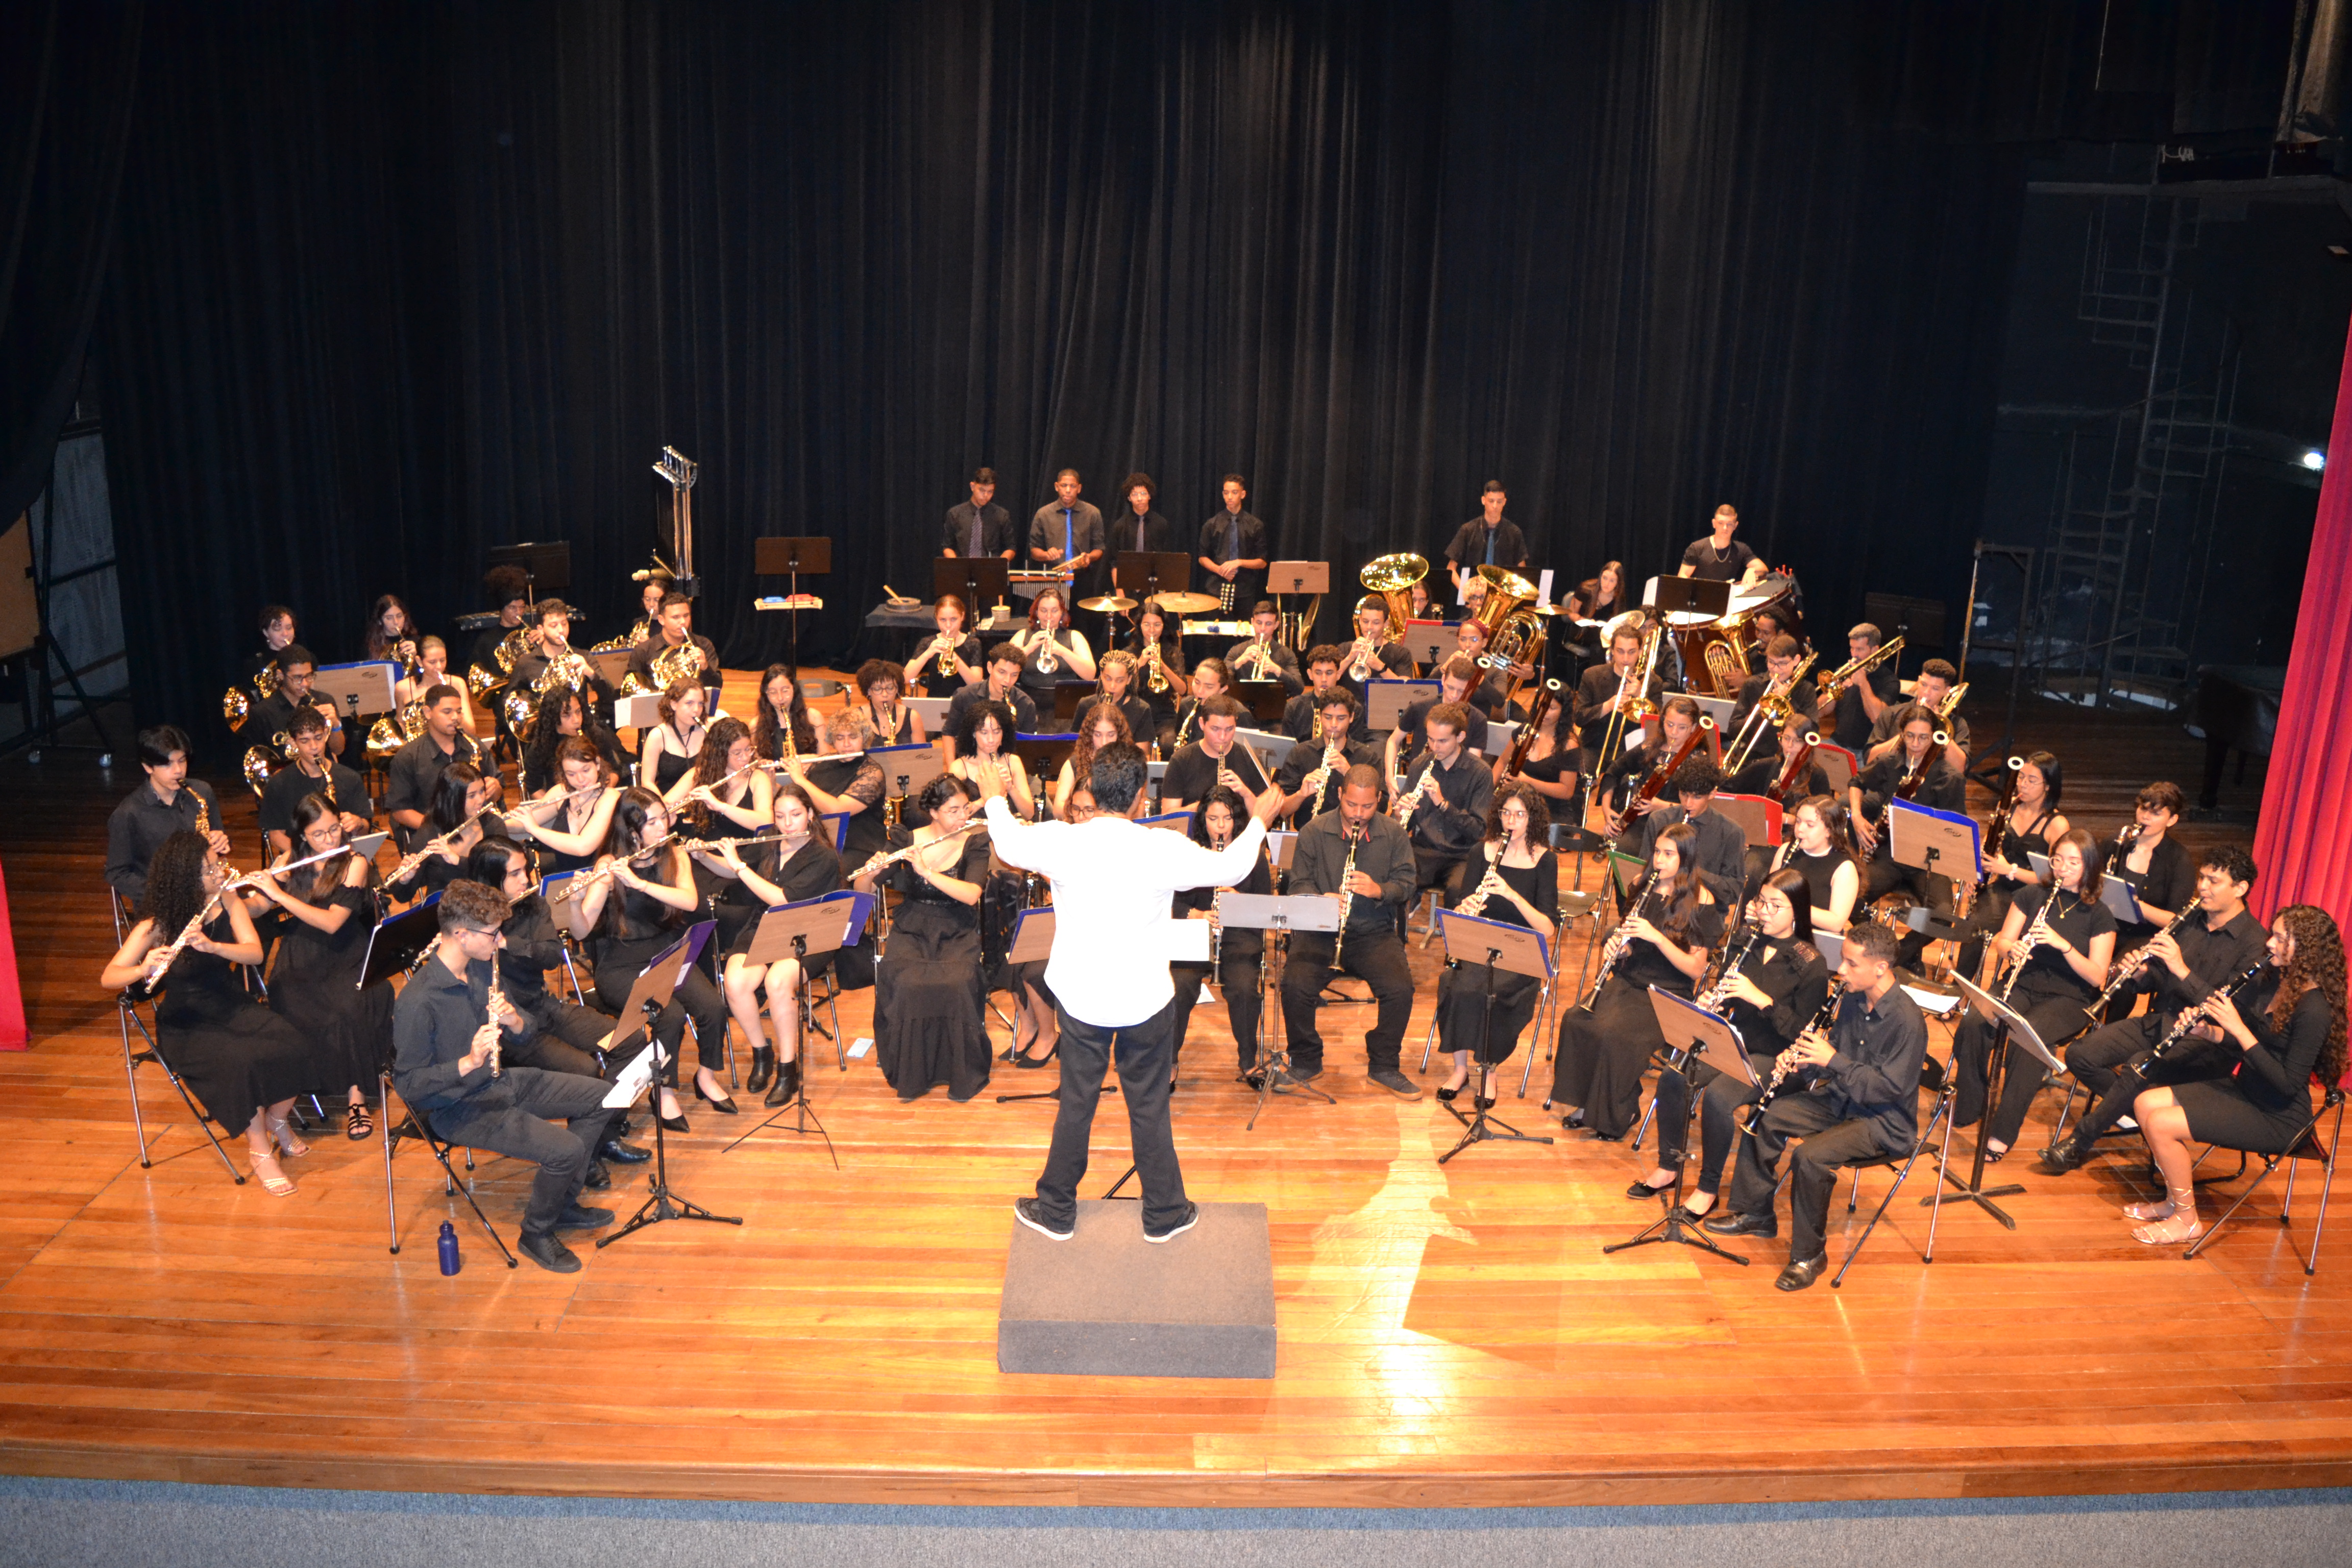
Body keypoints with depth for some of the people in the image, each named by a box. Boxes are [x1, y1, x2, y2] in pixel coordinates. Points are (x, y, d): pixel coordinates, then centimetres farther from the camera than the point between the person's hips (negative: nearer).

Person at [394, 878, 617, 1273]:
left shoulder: (481, 968, 0)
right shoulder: (417, 1002, -25)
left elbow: (524, 1035, 8)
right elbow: (408, 1084, -22)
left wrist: (514, 1020, -16)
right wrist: (468, 1063, -35)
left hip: (502, 1081, 9)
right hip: (460, 1108, -9)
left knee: (599, 1097, 7)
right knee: (565, 1149, -24)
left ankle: (563, 1204, 20)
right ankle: (536, 1234, 4)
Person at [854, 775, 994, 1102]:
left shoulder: (975, 845, 0)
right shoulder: (905, 841, 2)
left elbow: (971, 894, -17)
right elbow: (861, 890, -1)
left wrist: (926, 871, -27)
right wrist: (871, 873, -24)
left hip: (957, 934, -1)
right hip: (911, 931, 1)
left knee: (956, 984, -32)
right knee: (907, 985, -30)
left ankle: (961, 1073, -12)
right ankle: (911, 1074, -10)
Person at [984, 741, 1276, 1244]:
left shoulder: (1059, 841, -15)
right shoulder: (1163, 849, -19)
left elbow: (1008, 844, 7)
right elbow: (1231, 868, -3)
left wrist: (995, 798, 28)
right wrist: (1259, 820, 15)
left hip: (1081, 997, 2)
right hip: (1146, 1000, -1)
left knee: (1076, 1104, 17)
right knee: (1149, 1107, 14)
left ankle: (1057, 1212, 31)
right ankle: (1164, 1214, 30)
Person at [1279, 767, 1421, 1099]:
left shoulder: (1394, 834, 6)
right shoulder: (1314, 832, 3)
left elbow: (1406, 884, 4)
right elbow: (1299, 884, 2)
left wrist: (1379, 890, -18)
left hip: (1375, 932, 1)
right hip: (1320, 931, 0)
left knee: (1400, 989, -25)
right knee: (1295, 985, -26)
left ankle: (1383, 1066, 0)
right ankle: (1306, 1063, -1)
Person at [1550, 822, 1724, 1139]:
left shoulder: (1700, 902, -7)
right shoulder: (1645, 889, 10)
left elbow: (1696, 969, -11)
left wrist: (1656, 937, -23)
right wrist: (1619, 944, -5)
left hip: (1669, 995, -5)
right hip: (1629, 982, 6)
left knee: (1614, 1034, -30)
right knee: (1576, 1019, -22)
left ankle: (1618, 1114, -6)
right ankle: (1588, 1103, -4)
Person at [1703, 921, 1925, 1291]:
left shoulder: (1907, 1021, -24)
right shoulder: (1852, 1000, 1)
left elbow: (1889, 1088, -26)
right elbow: (1833, 1053, 14)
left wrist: (1833, 1059, -27)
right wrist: (1804, 1061, -8)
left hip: (1885, 1121, -9)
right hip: (1841, 1100, 9)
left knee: (1811, 1156, -30)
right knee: (1765, 1117, 1)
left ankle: (1809, 1255, -11)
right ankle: (1756, 1213, 16)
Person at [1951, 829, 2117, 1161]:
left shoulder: (2098, 916, 0)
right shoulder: (2032, 896, 9)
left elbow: (2097, 978, -7)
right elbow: (2001, 943, 9)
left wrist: (2062, 944, -21)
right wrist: (2012, 949, -16)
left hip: (2067, 999, -3)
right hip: (2021, 984, 3)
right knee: (1973, 1024, -29)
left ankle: (2002, 1133, -28)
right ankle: (1967, 1109, -12)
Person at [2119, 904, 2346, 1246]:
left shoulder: (2314, 1009, -23)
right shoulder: (2273, 981, 3)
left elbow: (2288, 1083, -26)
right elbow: (2240, 1040, 12)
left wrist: (2238, 1029, -28)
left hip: (2276, 1118, -9)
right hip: (2244, 1090, 9)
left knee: (2161, 1124, -21)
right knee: (2145, 1103, -1)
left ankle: (2187, 1220, -1)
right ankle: (2176, 1199, 12)